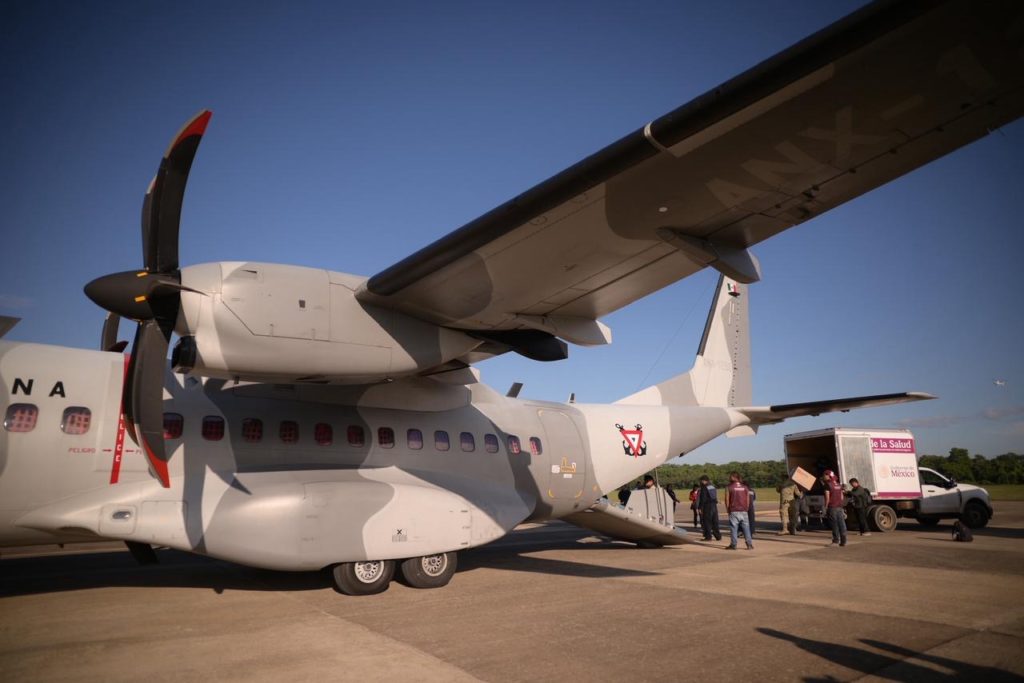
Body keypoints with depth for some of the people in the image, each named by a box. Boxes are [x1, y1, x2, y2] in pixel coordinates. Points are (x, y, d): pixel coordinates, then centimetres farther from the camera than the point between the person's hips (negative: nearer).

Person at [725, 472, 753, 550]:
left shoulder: (729, 487, -5)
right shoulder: (745, 487, 7)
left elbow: (727, 500, -4)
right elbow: (748, 500, 8)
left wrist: (728, 510, 8)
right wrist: (746, 509, 17)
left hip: (734, 512, -3)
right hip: (744, 512, 3)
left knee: (733, 528, 2)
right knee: (746, 528, 7)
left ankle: (733, 545, 3)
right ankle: (750, 544, 5)